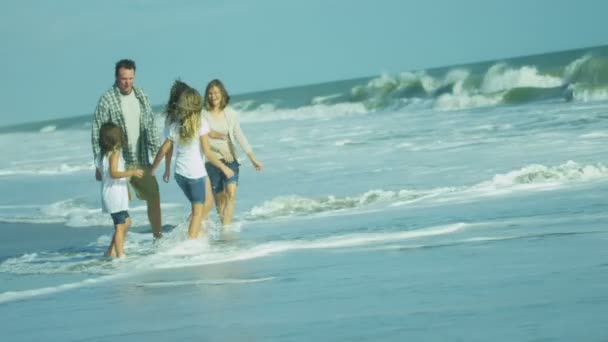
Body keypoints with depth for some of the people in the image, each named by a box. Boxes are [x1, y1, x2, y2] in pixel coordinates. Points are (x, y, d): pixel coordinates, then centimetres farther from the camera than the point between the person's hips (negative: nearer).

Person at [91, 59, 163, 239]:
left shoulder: (141, 96, 5)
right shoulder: (107, 100, -12)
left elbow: (150, 125, 13)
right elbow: (97, 135, -10)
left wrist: (156, 151, 8)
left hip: (140, 160, 5)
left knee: (154, 196, 10)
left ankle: (158, 236, 25)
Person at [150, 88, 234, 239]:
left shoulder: (175, 127, 4)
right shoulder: (201, 124, -9)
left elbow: (163, 150, 7)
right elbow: (207, 152, -12)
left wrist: (152, 169, 19)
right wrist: (223, 167, -3)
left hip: (180, 173, 5)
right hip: (196, 173, -5)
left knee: (208, 202, 22)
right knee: (198, 211, 4)